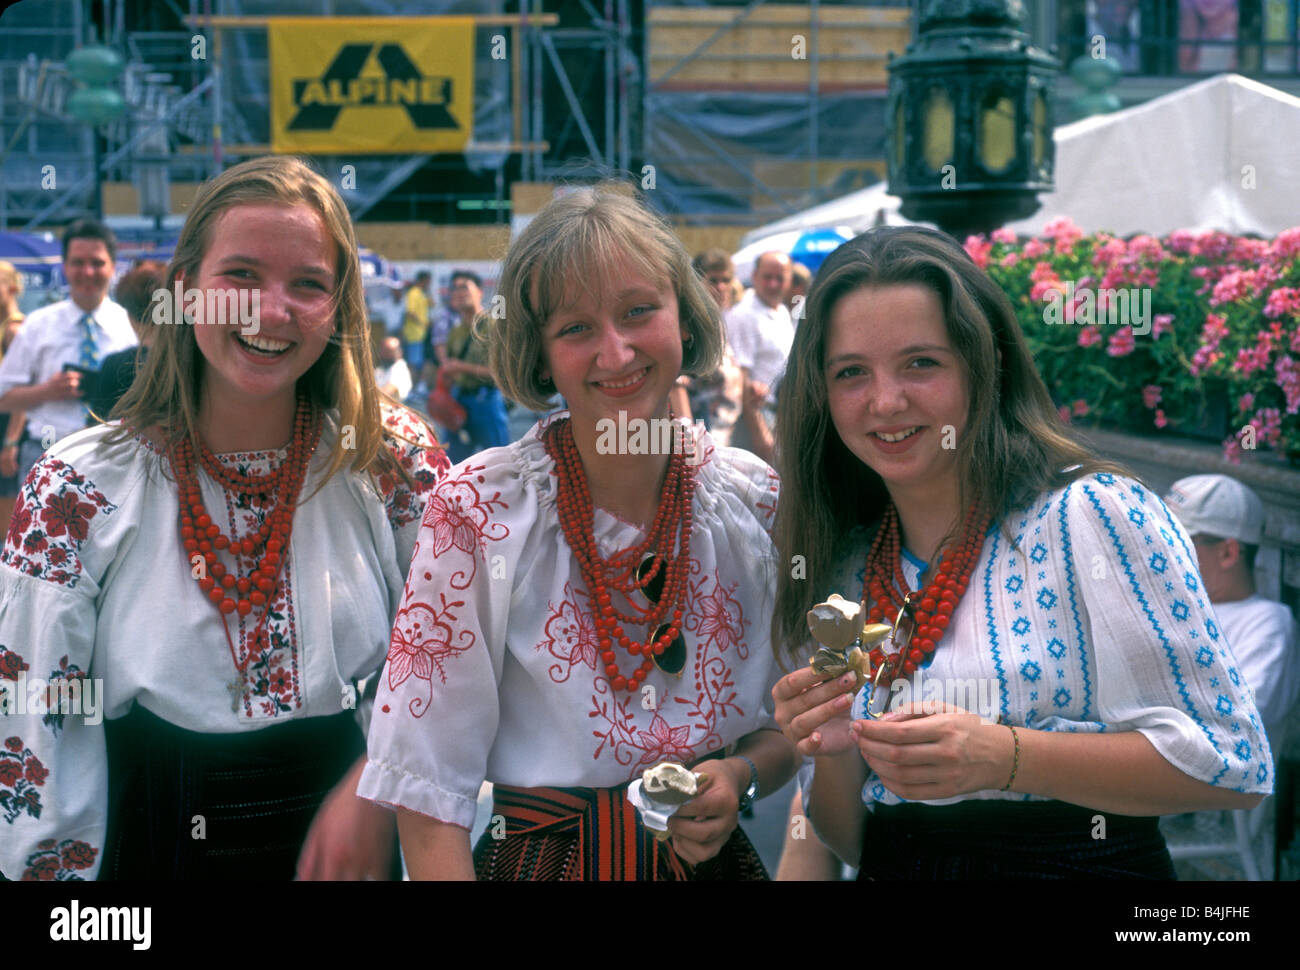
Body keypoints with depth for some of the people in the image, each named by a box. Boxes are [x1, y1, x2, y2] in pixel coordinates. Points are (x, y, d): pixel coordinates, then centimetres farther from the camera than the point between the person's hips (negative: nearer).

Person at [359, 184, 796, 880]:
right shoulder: (478, 508, -16)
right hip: (542, 857, -3)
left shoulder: (755, 502, -7)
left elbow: (791, 719, 5)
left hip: (715, 856, 3)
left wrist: (740, 773, -13)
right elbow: (429, 795, -14)